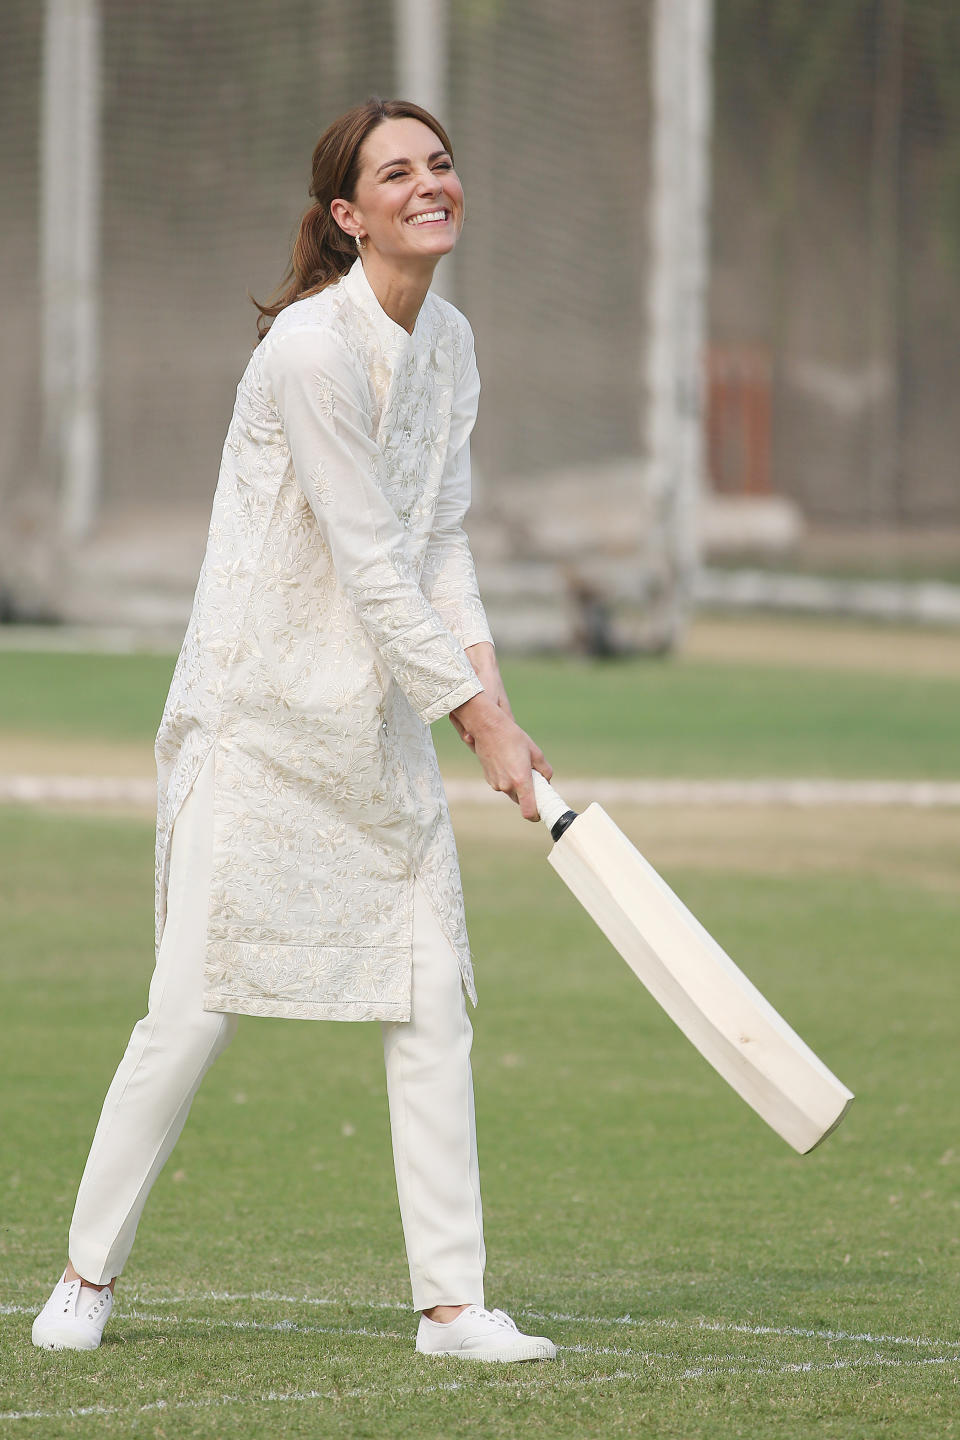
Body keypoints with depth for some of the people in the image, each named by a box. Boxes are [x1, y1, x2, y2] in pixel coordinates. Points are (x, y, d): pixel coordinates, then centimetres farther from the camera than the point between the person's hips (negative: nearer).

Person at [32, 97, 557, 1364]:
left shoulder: (450, 345, 7)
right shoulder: (313, 352, -19)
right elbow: (371, 567, -19)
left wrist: (485, 682, -4)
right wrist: (480, 725, -16)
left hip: (384, 715, 8)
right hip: (262, 715, -7)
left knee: (434, 1003, 2)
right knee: (195, 1009, -5)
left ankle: (453, 1301, 5)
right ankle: (90, 1269, 13)